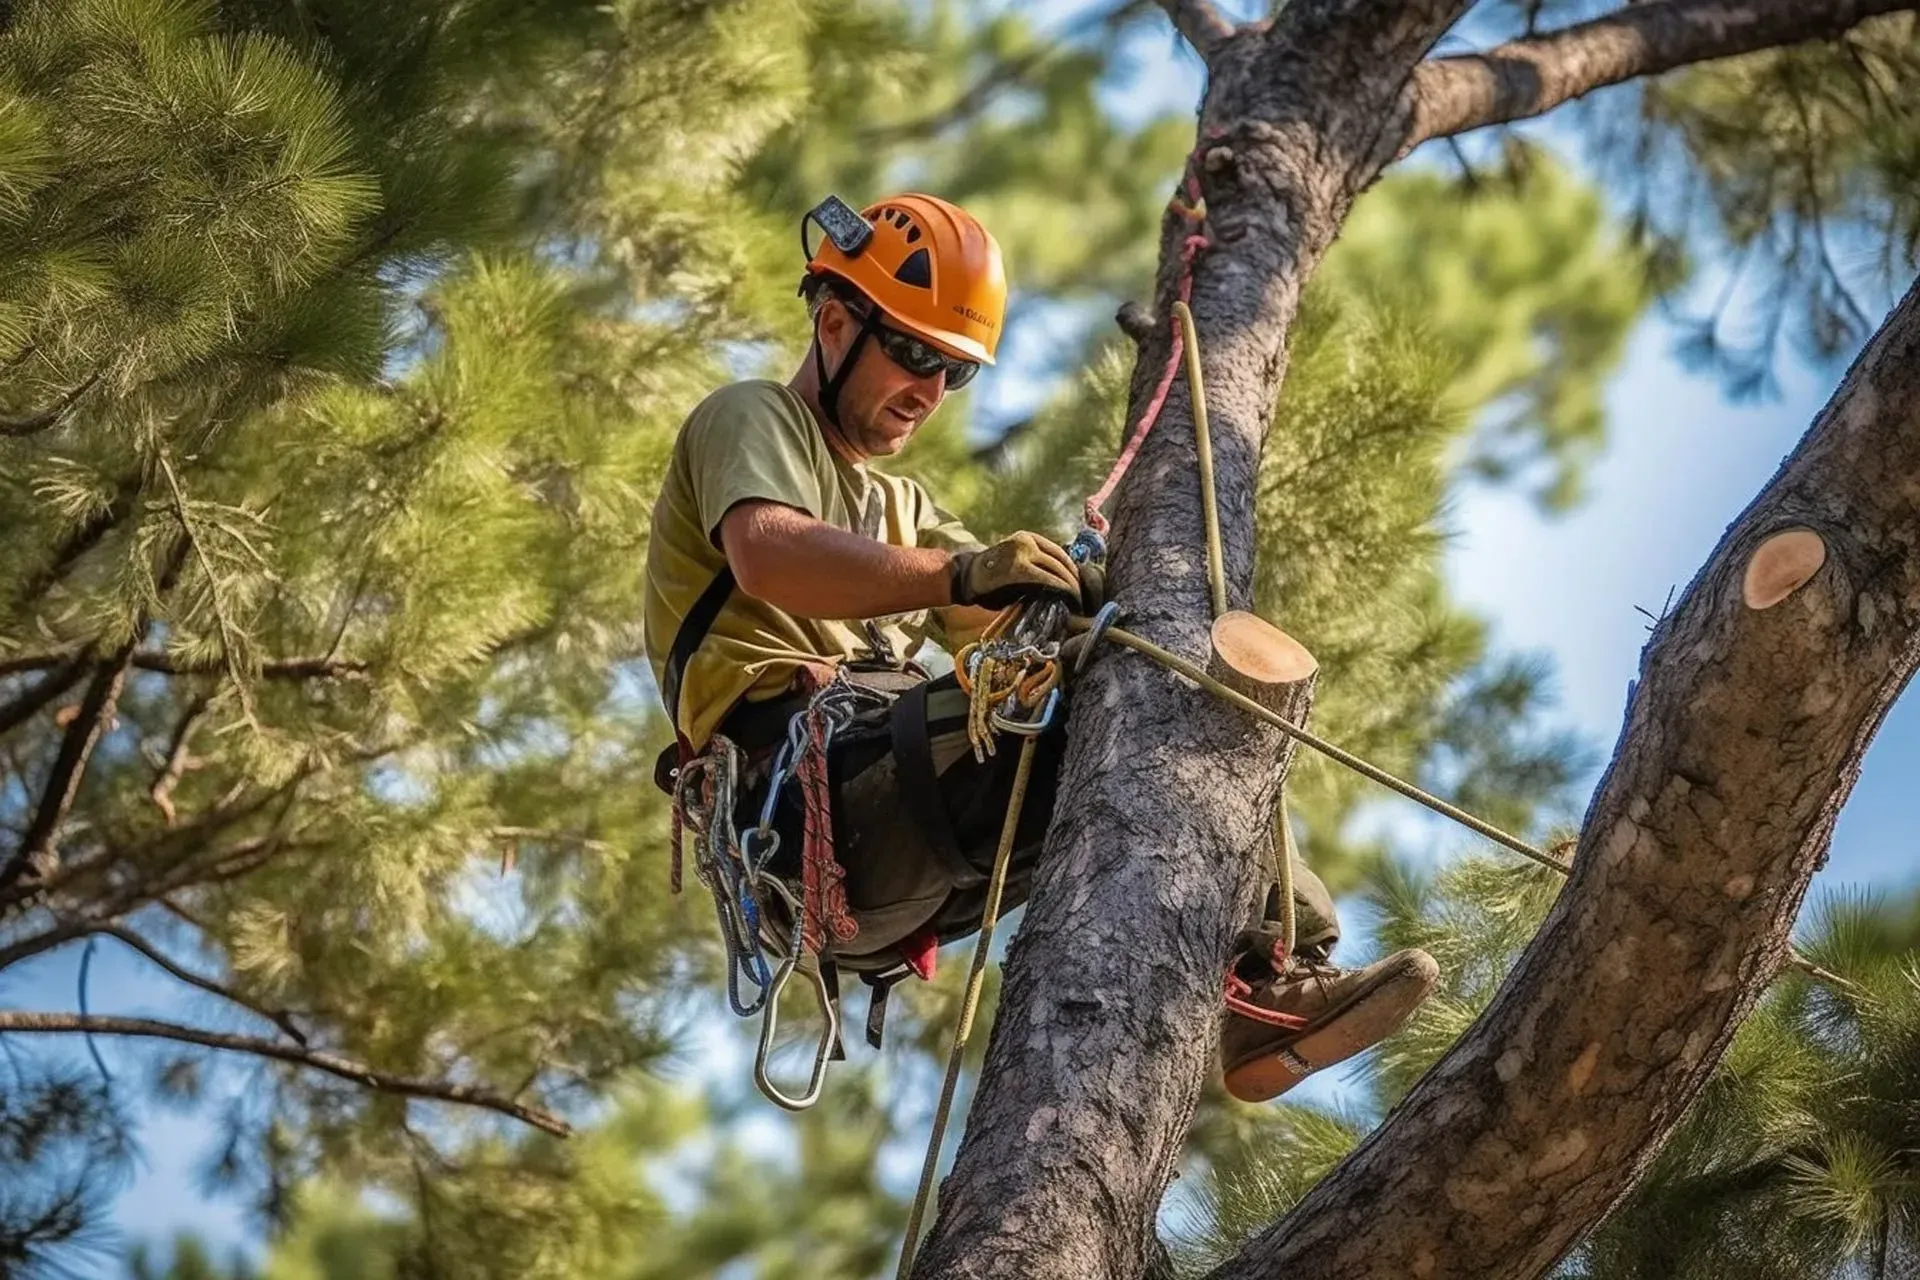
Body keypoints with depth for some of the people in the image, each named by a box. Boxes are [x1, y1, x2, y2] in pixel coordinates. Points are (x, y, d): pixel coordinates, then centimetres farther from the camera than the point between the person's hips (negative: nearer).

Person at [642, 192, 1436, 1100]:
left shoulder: (898, 507, 34)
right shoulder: (751, 420, 8)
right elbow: (767, 556, -17)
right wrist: (963, 573, -31)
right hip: (813, 783, -9)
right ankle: (1262, 981, -25)